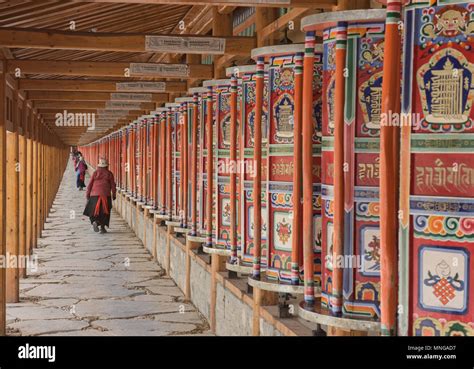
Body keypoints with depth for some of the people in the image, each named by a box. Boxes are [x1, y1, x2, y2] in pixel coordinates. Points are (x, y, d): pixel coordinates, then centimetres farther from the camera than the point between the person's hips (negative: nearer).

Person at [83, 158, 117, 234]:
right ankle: (102, 227, 5)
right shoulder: (109, 174, 0)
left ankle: (94, 221, -18)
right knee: (104, 211, 7)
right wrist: (114, 195, 9)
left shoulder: (95, 173, 2)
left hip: (95, 194, 1)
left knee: (95, 210, 9)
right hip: (106, 195, -1)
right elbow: (113, 185, 0)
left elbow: (90, 184, 3)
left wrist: (87, 194, 10)